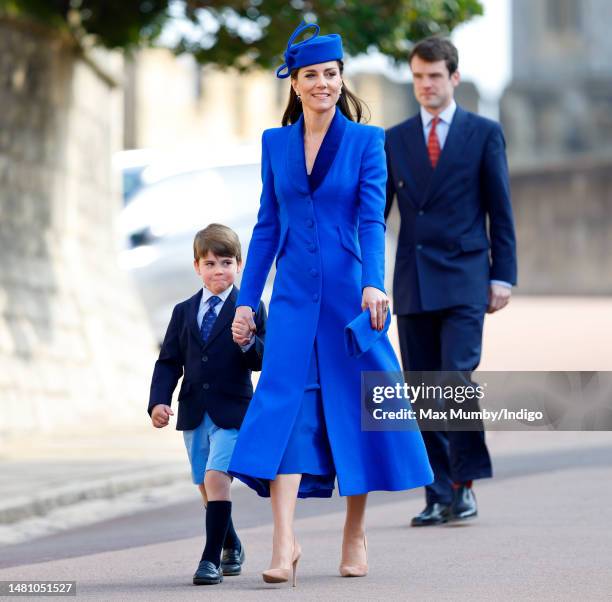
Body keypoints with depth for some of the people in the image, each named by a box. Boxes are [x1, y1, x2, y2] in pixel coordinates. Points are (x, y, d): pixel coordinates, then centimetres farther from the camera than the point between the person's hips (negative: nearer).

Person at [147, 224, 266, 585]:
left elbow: (264, 359, -6)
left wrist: (249, 344, -27)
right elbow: (169, 361, 8)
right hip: (194, 412, 5)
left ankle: (211, 559, -18)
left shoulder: (250, 309, -2)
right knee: (206, 486, 14)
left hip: (232, 410, -5)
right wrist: (159, 402, -4)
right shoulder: (184, 312, 11)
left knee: (216, 477, -19)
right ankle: (231, 546, 37)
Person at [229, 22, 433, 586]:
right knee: (284, 408, -11)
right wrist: (246, 299, 9)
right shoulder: (276, 143, 9)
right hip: (294, 297, 2)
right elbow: (267, 224, 12)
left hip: (349, 294, -2)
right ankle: (284, 542, -15)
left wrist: (372, 285, -23)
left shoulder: (365, 142, 0)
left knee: (356, 407, 3)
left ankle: (355, 536, 16)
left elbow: (372, 220, -9)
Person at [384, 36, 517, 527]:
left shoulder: (484, 133, 4)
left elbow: (500, 210, 3)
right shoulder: (394, 140, 12)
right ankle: (440, 498, 8)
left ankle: (465, 482, -4)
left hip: (464, 279, -3)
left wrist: (503, 275, -3)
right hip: (413, 283, 3)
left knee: (457, 379, -16)